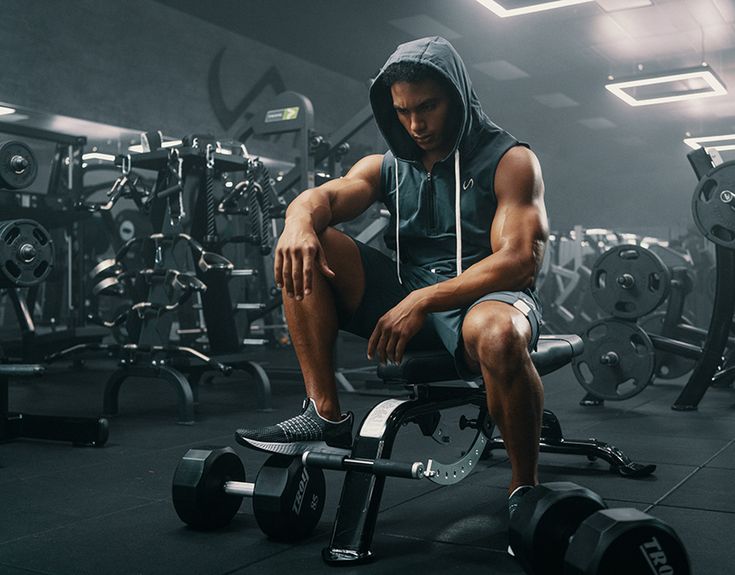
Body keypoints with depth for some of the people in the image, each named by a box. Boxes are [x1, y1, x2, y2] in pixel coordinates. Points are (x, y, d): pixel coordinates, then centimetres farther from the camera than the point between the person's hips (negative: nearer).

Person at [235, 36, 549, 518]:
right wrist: (301, 219, -34)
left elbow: (520, 260, -17)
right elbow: (324, 196, -7)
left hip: (483, 298, -5)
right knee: (306, 249, -11)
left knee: (495, 332, -42)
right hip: (408, 302, 5)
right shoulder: (387, 167, 11)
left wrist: (424, 300, -29)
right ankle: (326, 417, -16)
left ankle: (526, 487, -17)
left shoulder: (509, 161, -3)